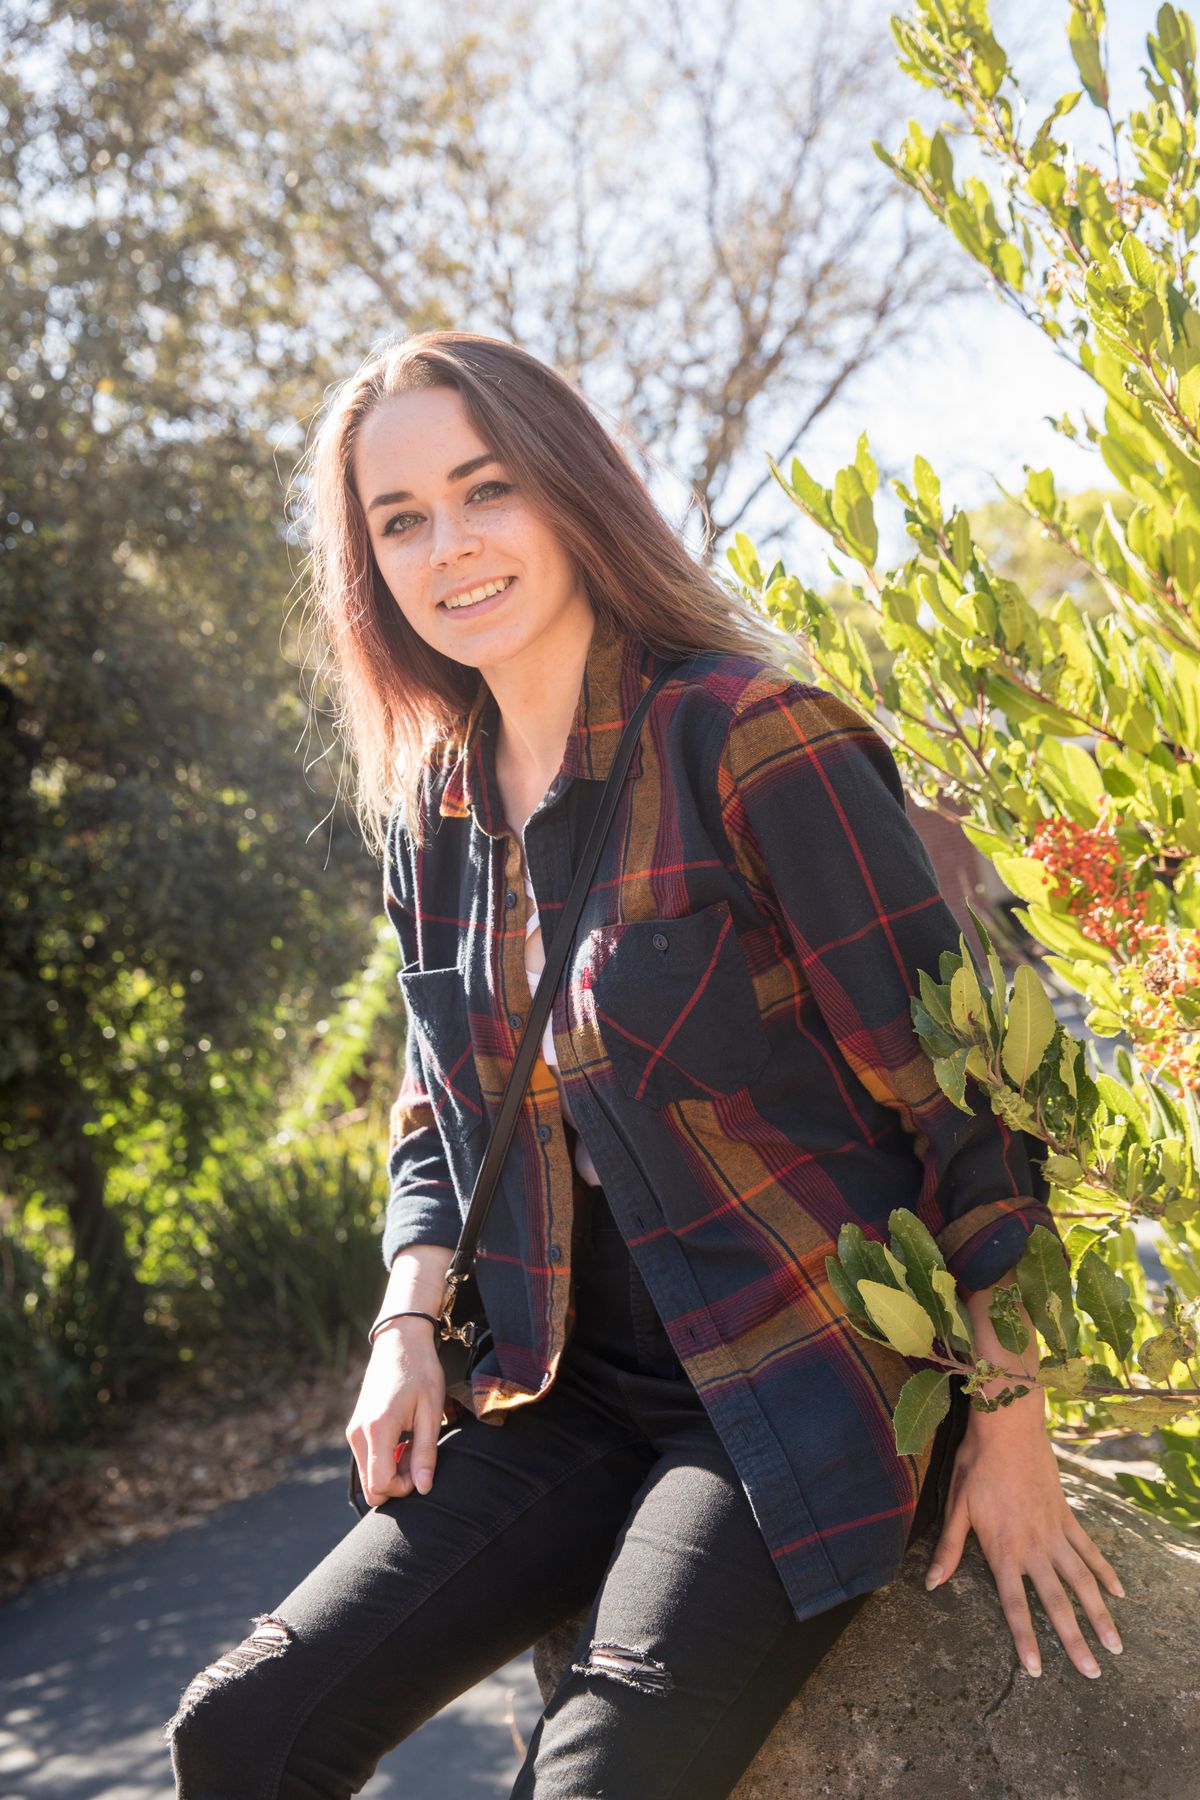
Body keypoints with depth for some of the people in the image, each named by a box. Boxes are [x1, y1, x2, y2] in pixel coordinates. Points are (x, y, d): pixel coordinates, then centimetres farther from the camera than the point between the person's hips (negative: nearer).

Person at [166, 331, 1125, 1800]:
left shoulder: (749, 740, -15)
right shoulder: (431, 812, 7)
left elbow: (957, 1082, -13)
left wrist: (1010, 1431, -11)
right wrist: (408, 1324, 1)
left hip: (809, 1390, -6)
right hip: (579, 1397, 6)